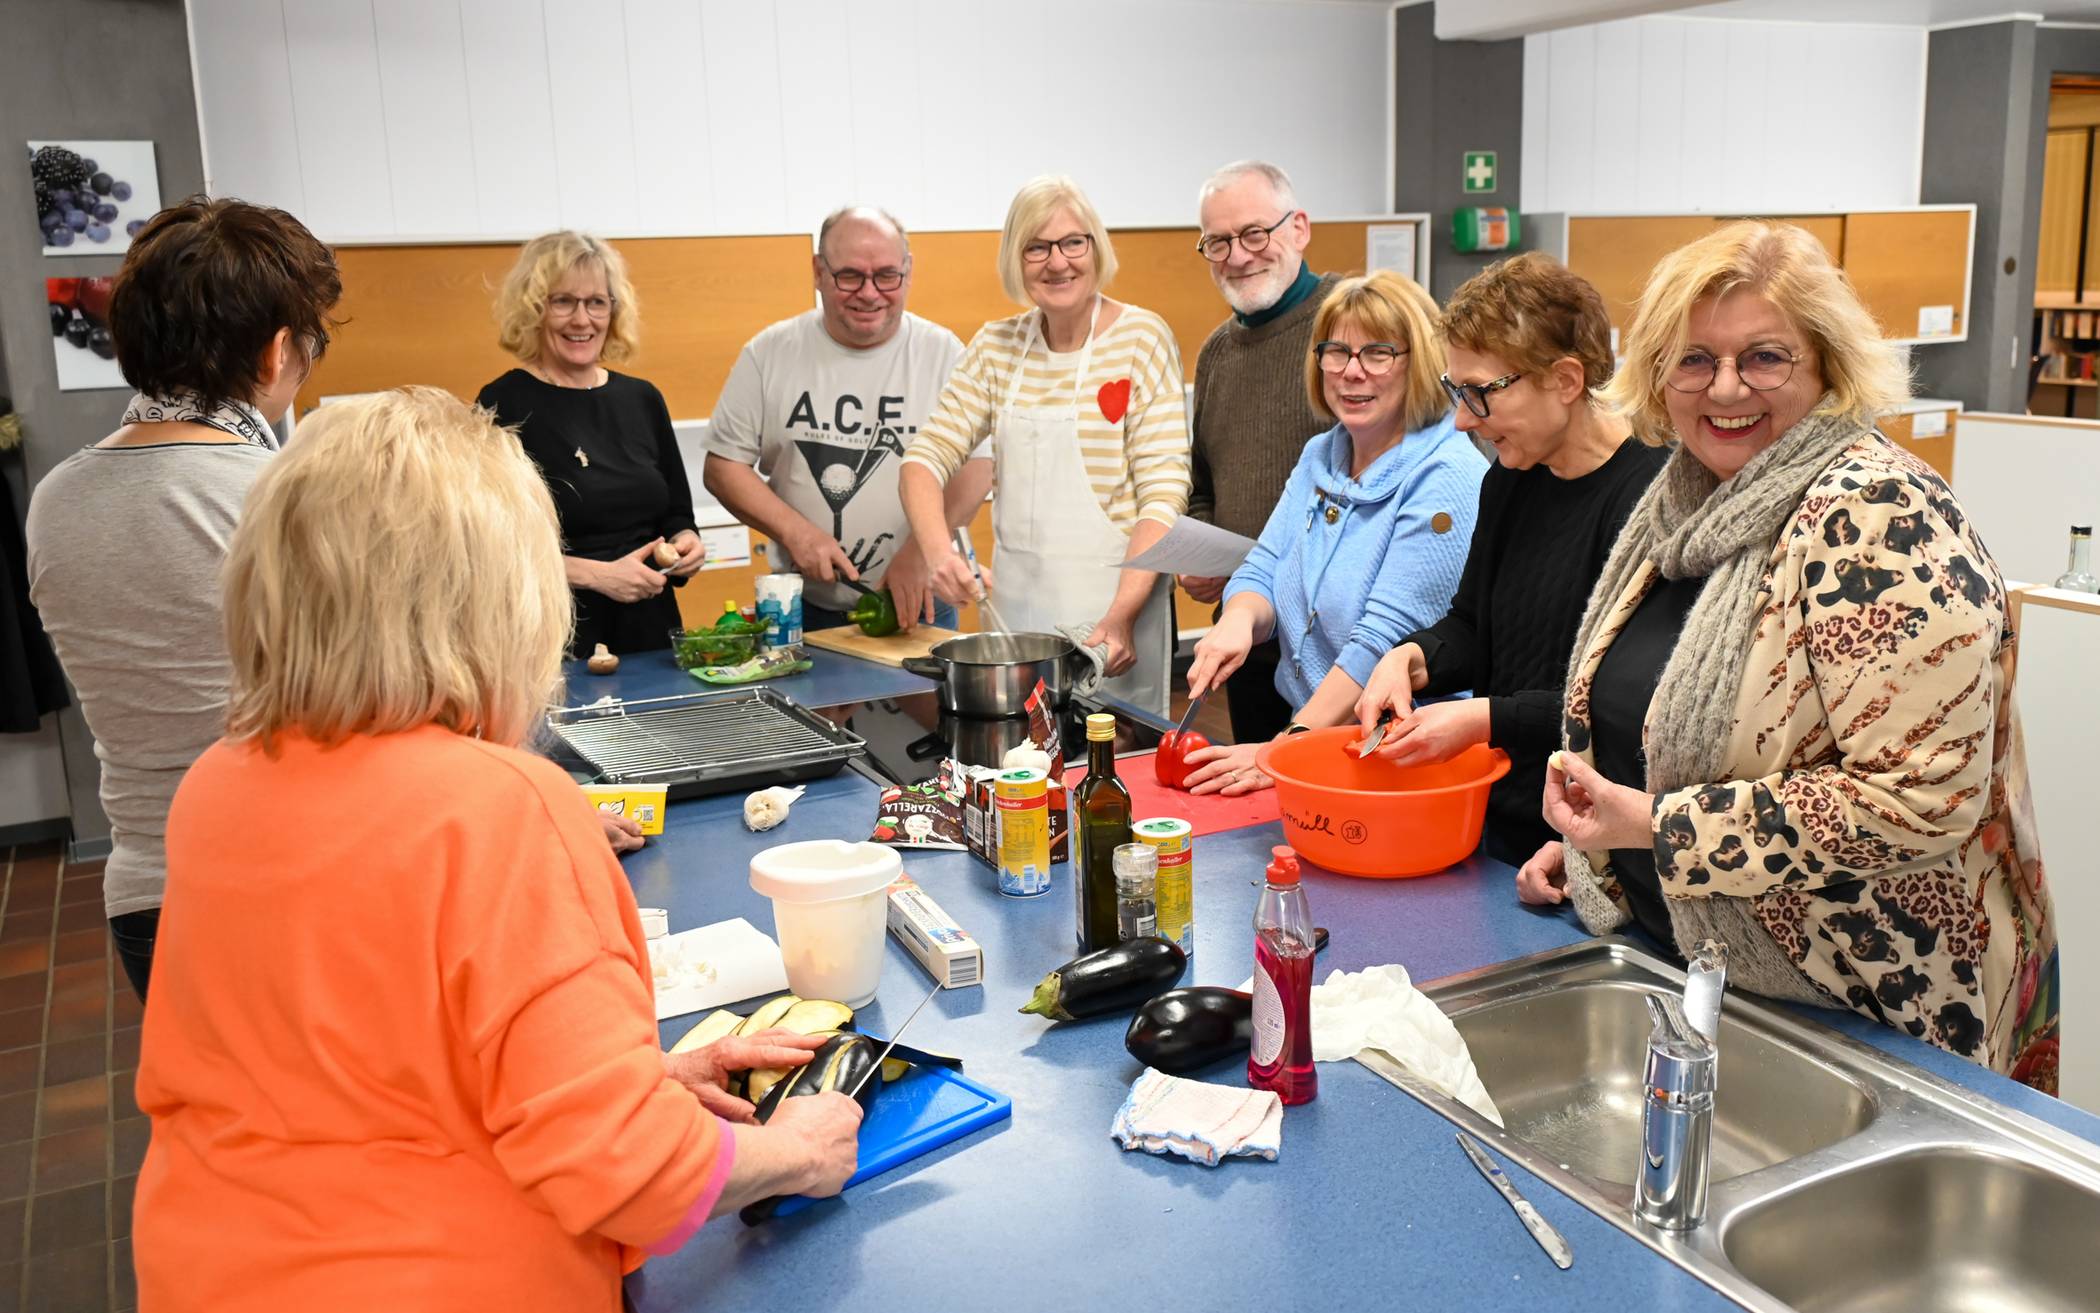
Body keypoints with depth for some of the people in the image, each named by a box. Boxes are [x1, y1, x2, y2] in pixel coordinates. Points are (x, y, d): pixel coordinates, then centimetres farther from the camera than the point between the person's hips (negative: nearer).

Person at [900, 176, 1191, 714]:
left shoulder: (1142, 337, -5)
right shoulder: (996, 347, 6)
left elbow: (1164, 491, -11)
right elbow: (926, 455, 2)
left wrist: (1120, 616, -20)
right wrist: (937, 549, -18)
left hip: (1116, 597, -3)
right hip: (1016, 603, 4)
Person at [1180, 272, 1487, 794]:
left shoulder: (1447, 479, -11)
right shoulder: (1320, 455, 13)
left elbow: (1387, 639, -18)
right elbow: (1263, 571, 11)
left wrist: (1285, 751, -24)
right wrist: (1238, 620, -13)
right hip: (1299, 726, 6)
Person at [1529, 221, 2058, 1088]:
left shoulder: (1876, 515, -21)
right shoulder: (1685, 501, 4)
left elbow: (1921, 801, -28)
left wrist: (1659, 824, -25)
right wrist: (1593, 838, 5)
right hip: (1676, 951, 8)